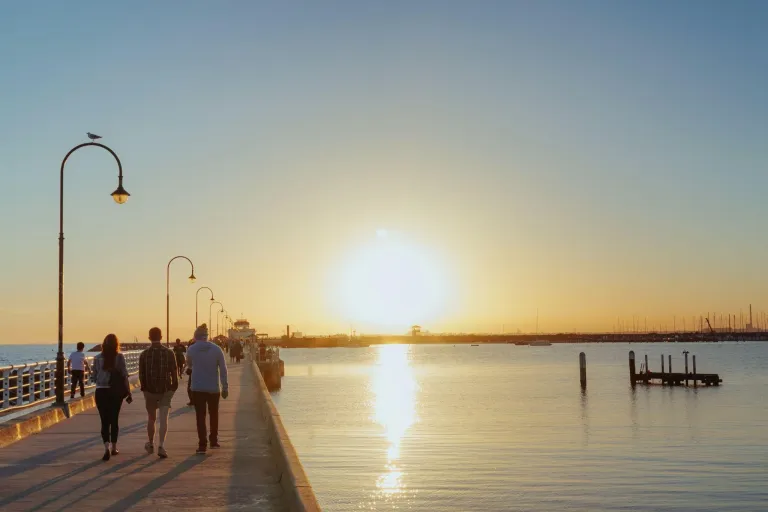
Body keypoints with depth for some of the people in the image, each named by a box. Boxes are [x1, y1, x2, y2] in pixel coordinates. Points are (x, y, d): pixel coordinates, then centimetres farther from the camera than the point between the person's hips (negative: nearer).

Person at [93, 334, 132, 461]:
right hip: (116, 392, 0)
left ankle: (107, 448, -19)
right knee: (114, 420, 15)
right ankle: (114, 447, 23)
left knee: (105, 421, 0)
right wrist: (129, 393, -1)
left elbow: (94, 377, 4)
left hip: (101, 392, 0)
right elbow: (124, 376, -7)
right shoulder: (119, 357, -6)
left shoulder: (98, 358, -2)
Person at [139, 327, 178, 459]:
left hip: (150, 391, 1)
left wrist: (144, 389, 11)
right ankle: (161, 446, -18)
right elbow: (174, 373, -3)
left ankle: (151, 444, 31)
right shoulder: (169, 353, -4)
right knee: (163, 419, -4)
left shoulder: (144, 354, -3)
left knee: (151, 418, 16)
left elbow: (141, 375, -1)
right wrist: (174, 387, 8)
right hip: (165, 390, -1)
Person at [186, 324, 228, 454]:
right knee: (214, 414, 18)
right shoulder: (216, 349, -5)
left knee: (200, 417, 3)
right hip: (213, 388, 1)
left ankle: (202, 445, -3)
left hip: (198, 388, -1)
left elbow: (189, 365, 12)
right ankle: (214, 441, 26)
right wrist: (225, 387, -1)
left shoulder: (191, 349, -5)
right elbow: (223, 370, -5)